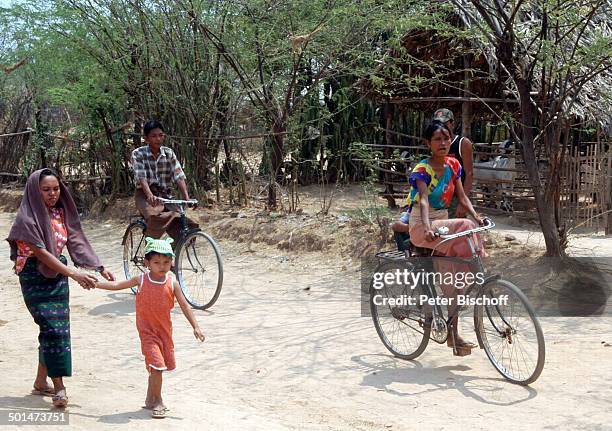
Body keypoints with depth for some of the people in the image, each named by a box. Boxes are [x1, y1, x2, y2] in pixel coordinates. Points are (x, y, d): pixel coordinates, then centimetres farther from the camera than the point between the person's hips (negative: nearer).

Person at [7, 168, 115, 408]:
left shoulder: (61, 212, 5)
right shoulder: (27, 218, -15)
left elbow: (76, 242, 1)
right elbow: (41, 253, -22)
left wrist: (99, 268, -12)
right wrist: (75, 275, -29)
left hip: (58, 274, 7)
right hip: (35, 277, -7)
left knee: (57, 329, 8)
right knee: (53, 328, -13)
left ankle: (41, 382, 22)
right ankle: (59, 388, -7)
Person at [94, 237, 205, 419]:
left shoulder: (172, 283, -6)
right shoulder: (141, 280, -7)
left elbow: (184, 305, -3)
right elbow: (117, 285, 3)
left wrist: (195, 326, -7)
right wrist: (94, 283, -2)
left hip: (164, 329, 3)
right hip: (147, 331, -3)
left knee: (157, 366, 14)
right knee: (156, 365, -12)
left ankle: (150, 400, 32)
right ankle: (157, 403, 2)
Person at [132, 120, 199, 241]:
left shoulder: (169, 153, 3)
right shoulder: (138, 154, -6)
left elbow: (179, 176, -8)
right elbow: (141, 177, -20)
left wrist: (187, 198, -23)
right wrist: (150, 195, -38)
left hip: (165, 196, 4)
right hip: (145, 197, -3)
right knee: (155, 217, -36)